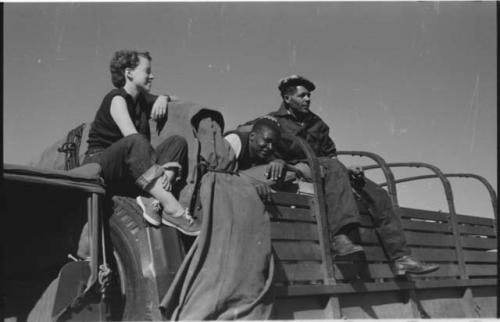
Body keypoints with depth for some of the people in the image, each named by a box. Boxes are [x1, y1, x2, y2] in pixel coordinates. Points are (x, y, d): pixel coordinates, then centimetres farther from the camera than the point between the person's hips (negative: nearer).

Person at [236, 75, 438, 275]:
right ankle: (340, 237, -51)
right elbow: (240, 131, -2)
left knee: (378, 195, -8)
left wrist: (348, 168, 5)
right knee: (334, 168, -38)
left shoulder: (317, 123, 25)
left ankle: (400, 258, -10)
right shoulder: (275, 120, 8)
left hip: (327, 170, 7)